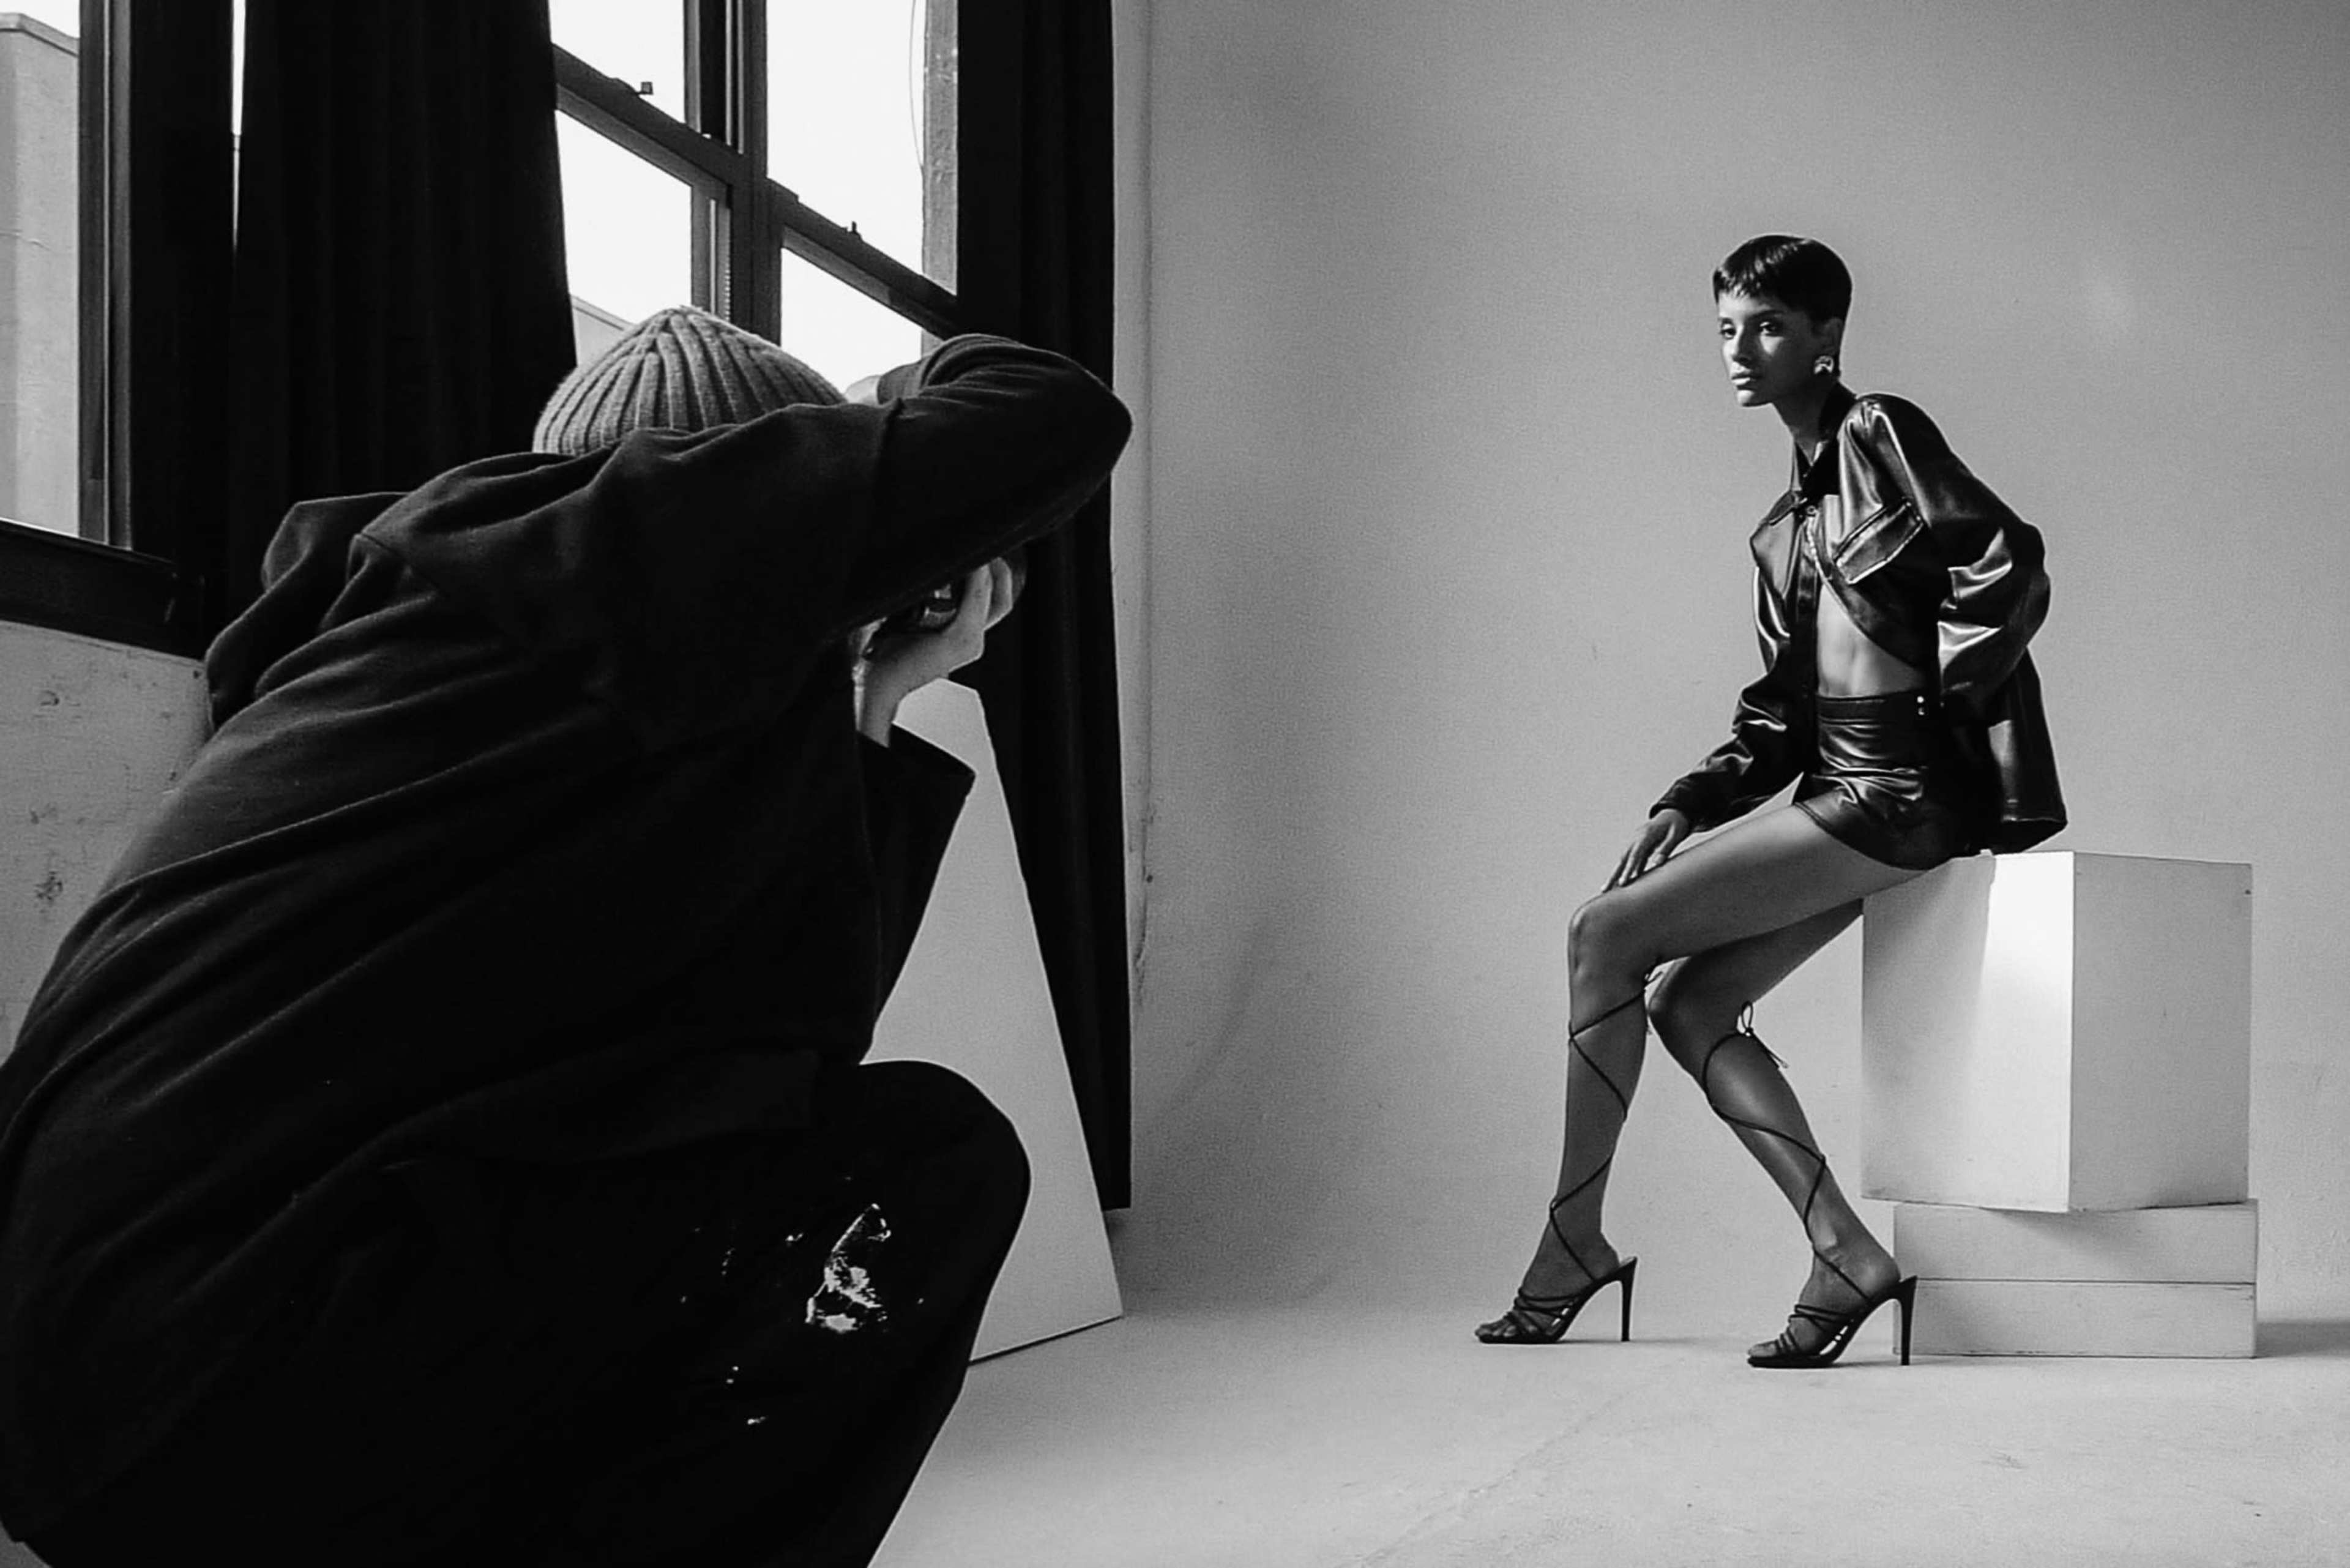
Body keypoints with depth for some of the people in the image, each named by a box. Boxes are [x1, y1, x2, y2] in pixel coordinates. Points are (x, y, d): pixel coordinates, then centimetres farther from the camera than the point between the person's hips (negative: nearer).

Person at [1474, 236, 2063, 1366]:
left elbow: (2010, 569, -14)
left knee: (1606, 936, -13)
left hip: (1899, 790, -9)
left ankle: (1572, 1249, -4)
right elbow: (1780, 710, 19)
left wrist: (1939, 704, -8)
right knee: (1683, 1001, 1)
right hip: (1840, 787, 9)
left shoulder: (1881, 435, -4)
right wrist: (1688, 803, 6)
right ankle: (1846, 1258, -2)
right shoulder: (1787, 523, 20)